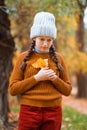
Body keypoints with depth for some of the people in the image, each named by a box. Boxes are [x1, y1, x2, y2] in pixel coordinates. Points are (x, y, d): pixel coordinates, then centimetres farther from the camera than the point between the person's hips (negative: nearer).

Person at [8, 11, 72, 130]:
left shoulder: (58, 58, 8)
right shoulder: (24, 57, 3)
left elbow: (67, 90, 11)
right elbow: (13, 89, -2)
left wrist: (55, 79, -8)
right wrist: (37, 78, -12)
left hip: (54, 113, 2)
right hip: (29, 111, -2)